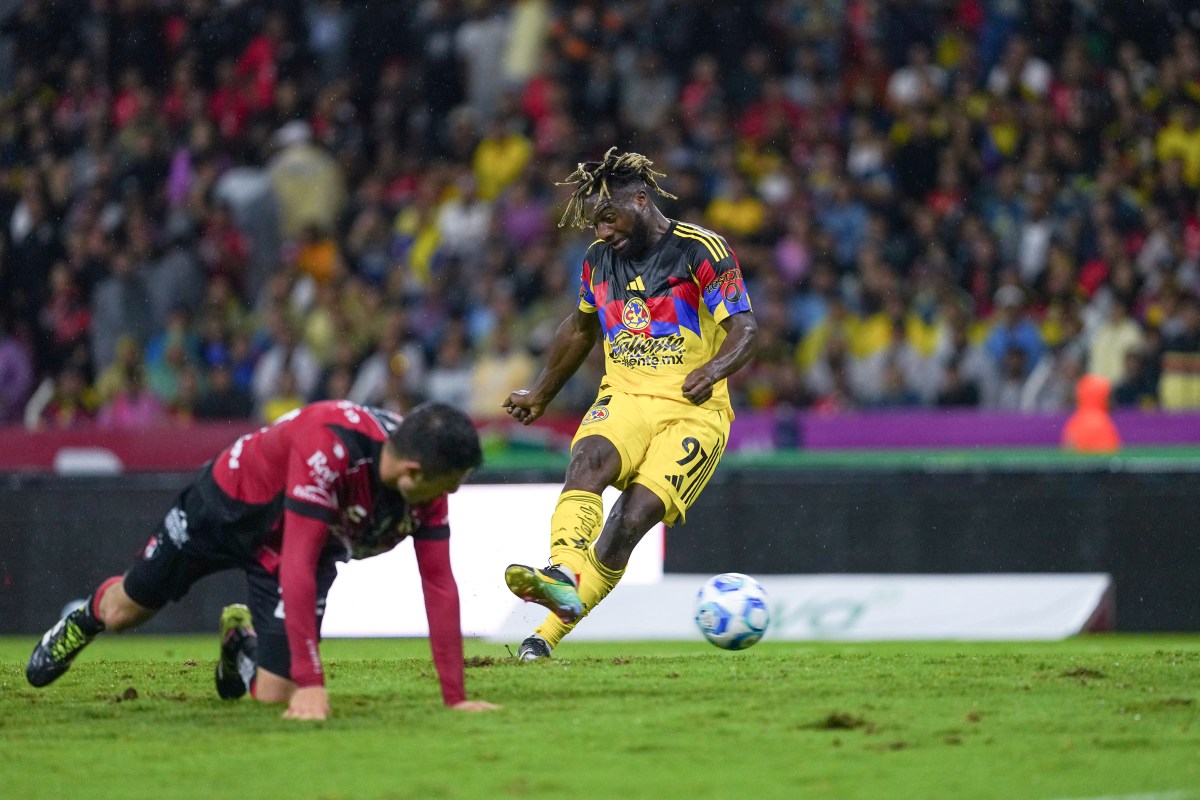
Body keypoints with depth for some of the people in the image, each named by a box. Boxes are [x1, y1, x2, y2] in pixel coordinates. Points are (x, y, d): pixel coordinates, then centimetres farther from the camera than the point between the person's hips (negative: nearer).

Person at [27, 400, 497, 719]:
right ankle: (86, 618, 54)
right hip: (228, 502, -4)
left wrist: (456, 698, -25)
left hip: (315, 539, 4)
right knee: (124, 612, 16)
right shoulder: (329, 445, -44)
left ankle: (241, 641, 29)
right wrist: (311, 683, -46)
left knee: (273, 693, -6)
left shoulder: (426, 475, -27)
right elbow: (299, 567, -45)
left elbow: (439, 586, -22)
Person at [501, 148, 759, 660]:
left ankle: (551, 632, -19)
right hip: (624, 400, 4)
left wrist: (714, 369, -32)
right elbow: (580, 328, 30)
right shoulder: (599, 259, 13)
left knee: (631, 519, -20)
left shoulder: (701, 251, -6)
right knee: (589, 460, -30)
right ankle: (563, 575, -50)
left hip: (692, 411, -4)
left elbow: (745, 329, -12)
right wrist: (541, 394, 36)